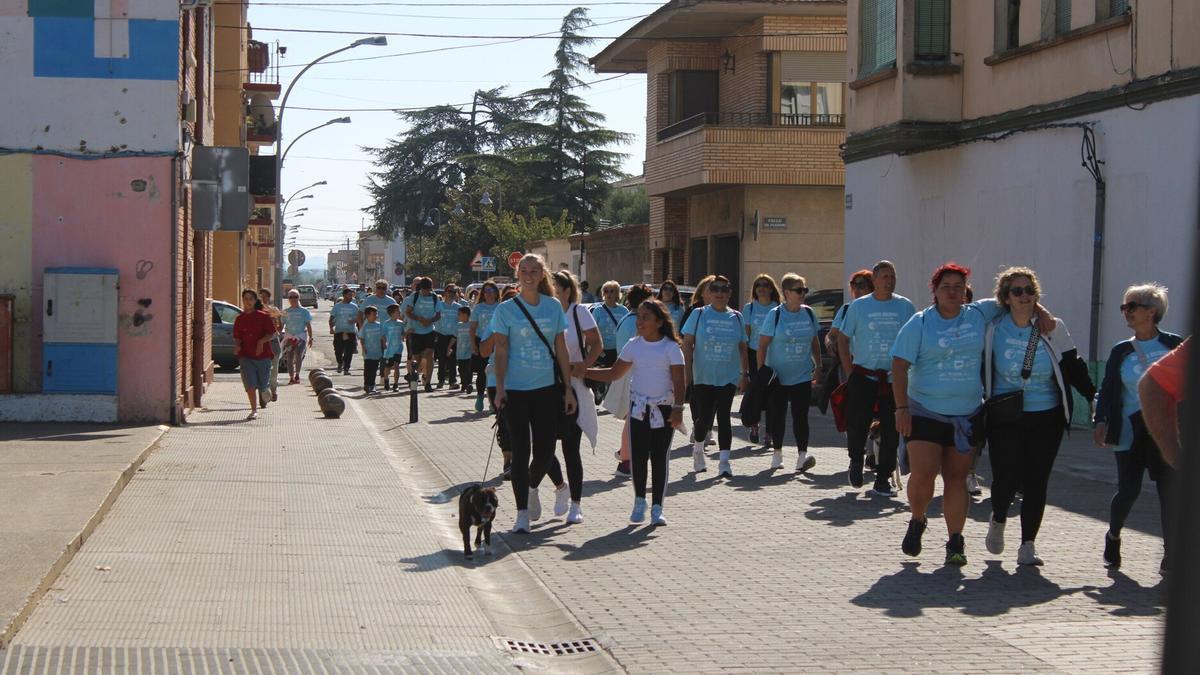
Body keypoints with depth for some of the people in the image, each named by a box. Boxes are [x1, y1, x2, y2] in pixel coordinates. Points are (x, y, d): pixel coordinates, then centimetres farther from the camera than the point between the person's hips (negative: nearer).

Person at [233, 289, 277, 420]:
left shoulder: (264, 316, -2)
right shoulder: (239, 319, 7)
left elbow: (272, 334, -3)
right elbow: (237, 337, 14)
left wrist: (261, 341, -19)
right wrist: (237, 345, -7)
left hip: (263, 355, -2)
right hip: (246, 355, 2)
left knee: (263, 385, 5)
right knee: (250, 384, -9)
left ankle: (265, 391, 42)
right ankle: (254, 411, -3)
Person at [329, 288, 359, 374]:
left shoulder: (354, 307, 8)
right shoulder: (337, 306, 5)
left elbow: (358, 318, 9)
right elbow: (331, 318, 6)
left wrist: (354, 320, -13)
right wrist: (331, 328, -9)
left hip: (351, 332, 1)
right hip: (339, 332, -1)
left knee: (349, 352, -5)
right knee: (338, 351, -1)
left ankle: (346, 368, 3)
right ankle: (340, 363, 27)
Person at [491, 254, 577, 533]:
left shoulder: (554, 306, 5)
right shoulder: (506, 309, -2)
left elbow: (561, 350, 8)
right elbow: (501, 351, -3)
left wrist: (568, 389, 6)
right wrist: (499, 388, -13)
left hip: (546, 389, 2)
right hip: (516, 391, -2)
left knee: (545, 451, 4)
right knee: (521, 452, -2)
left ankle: (532, 488, 35)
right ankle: (522, 513, 6)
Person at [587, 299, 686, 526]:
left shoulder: (671, 348, -5)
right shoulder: (633, 346, 5)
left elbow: (679, 383, -7)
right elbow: (613, 374, 11)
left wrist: (677, 409, -18)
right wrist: (583, 371, 5)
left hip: (664, 409, -3)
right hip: (639, 407, 3)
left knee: (659, 458, 0)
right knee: (639, 456, 0)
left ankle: (657, 508, 6)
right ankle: (639, 502, 16)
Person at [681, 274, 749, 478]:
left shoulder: (736, 317, 8)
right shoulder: (699, 315, 1)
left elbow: (742, 348, 12)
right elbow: (687, 344, 0)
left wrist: (745, 373, 8)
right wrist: (687, 370, -8)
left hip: (728, 377, 1)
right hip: (703, 377, -1)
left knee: (723, 417, -7)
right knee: (704, 417, 1)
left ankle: (724, 461, -7)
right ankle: (698, 448, 29)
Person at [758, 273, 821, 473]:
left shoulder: (809, 313, 4)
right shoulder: (775, 315, -7)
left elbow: (815, 342, 15)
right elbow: (762, 346, -6)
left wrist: (818, 367, 13)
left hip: (803, 376, 2)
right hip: (777, 376, -2)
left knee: (800, 416, -6)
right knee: (777, 415, 7)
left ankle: (802, 455, -9)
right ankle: (777, 453, 22)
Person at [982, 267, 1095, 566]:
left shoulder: (1053, 329, 2)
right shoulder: (992, 329, -1)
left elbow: (1073, 368, 7)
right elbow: (979, 369, 6)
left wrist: (1096, 398, 3)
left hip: (1046, 418, 1)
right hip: (1005, 418, -1)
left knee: (1036, 482, -1)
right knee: (1006, 478, -6)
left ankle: (1027, 545, 8)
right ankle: (997, 520, 27)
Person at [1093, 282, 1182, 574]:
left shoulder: (1174, 345, 3)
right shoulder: (1121, 351, 8)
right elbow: (1107, 389, 6)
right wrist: (1101, 420, -8)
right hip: (1131, 430, 1)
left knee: (1170, 491, -5)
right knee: (1128, 490, -1)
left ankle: (1170, 555, 4)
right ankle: (1113, 537, 27)